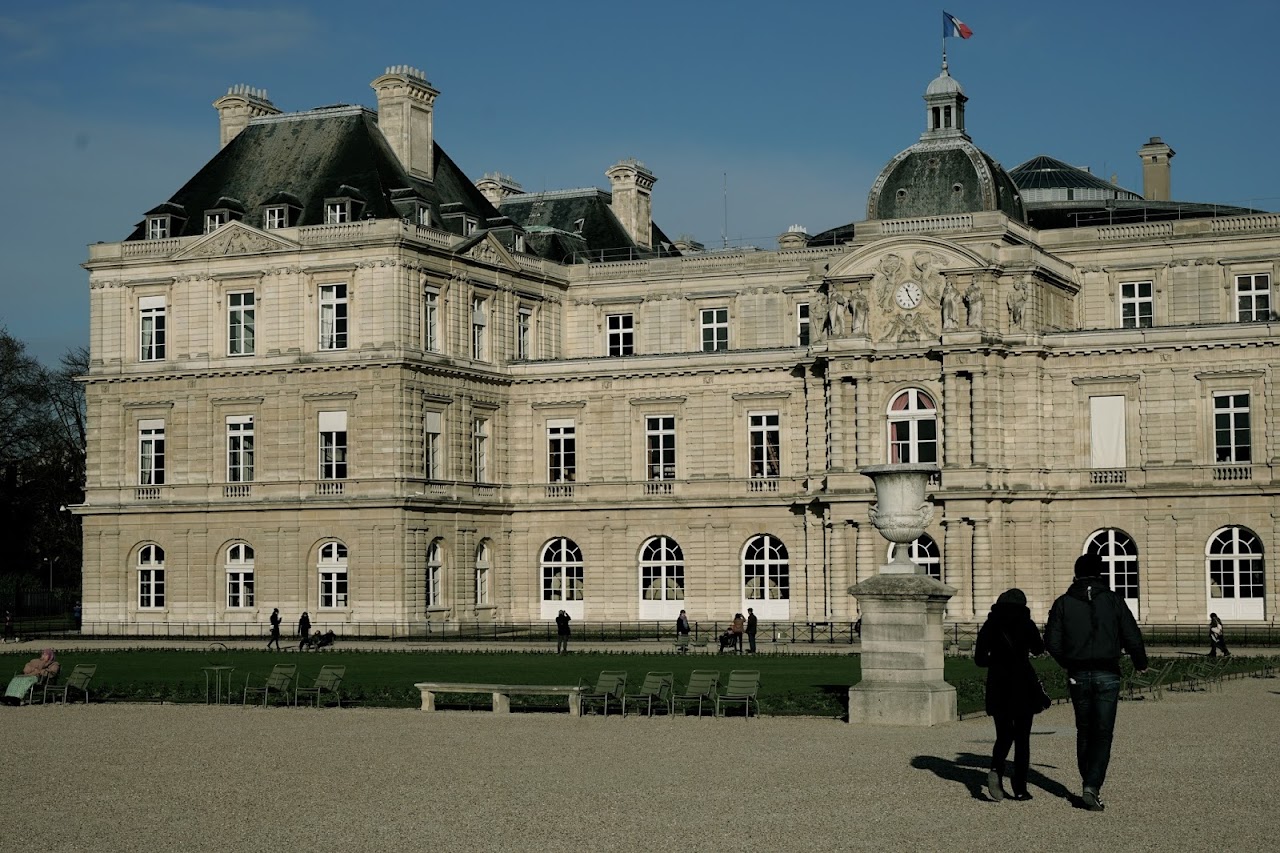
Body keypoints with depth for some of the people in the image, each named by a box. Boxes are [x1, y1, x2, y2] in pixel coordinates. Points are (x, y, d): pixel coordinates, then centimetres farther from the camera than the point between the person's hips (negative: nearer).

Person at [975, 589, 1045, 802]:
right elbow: (1038, 649, 12)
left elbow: (979, 658, 2)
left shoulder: (990, 625, 2)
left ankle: (996, 769, -15)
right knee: (1022, 737, 5)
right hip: (1023, 685, -2)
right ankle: (1020, 788, 2)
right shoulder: (1025, 624, -4)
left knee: (1003, 736, 13)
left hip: (997, 686, 2)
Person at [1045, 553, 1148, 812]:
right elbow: (1132, 637, -4)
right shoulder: (1112, 600, -2)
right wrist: (1140, 663, 15)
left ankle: (1090, 784, 19)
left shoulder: (1063, 603, 1)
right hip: (1107, 675, -2)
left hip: (1078, 675, 2)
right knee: (1103, 733, -1)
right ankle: (1093, 786, -15)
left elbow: (1052, 642, -2)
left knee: (1084, 732, 15)